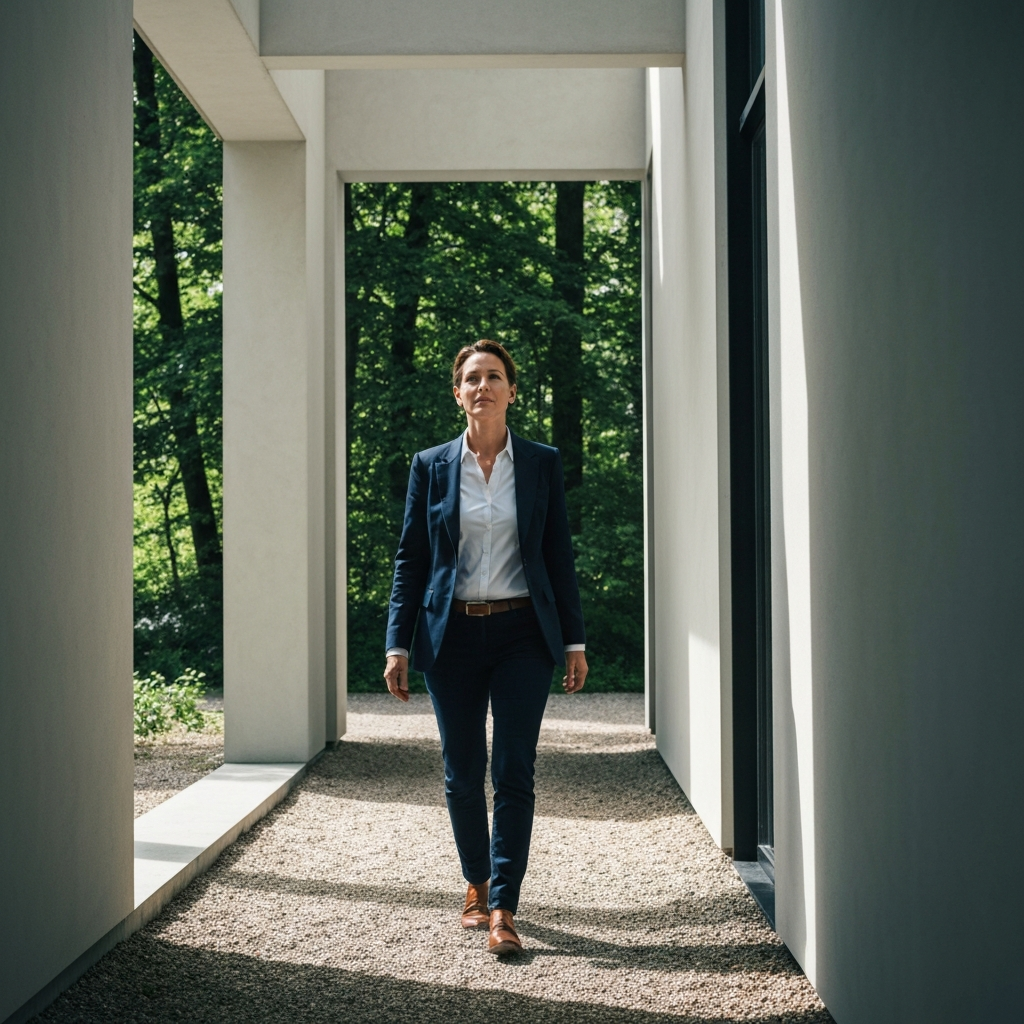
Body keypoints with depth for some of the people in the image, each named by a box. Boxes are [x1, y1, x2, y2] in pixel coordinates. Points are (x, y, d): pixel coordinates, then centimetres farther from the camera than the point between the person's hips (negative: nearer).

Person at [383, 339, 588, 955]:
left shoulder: (543, 464, 4)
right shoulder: (431, 466, 5)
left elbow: (559, 554, 6)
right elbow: (411, 558, 6)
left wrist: (574, 641, 2)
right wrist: (399, 644, 0)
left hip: (523, 633, -1)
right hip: (453, 635, 1)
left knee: (514, 772, -6)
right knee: (463, 773, 9)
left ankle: (503, 910, -3)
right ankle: (477, 885, 28)